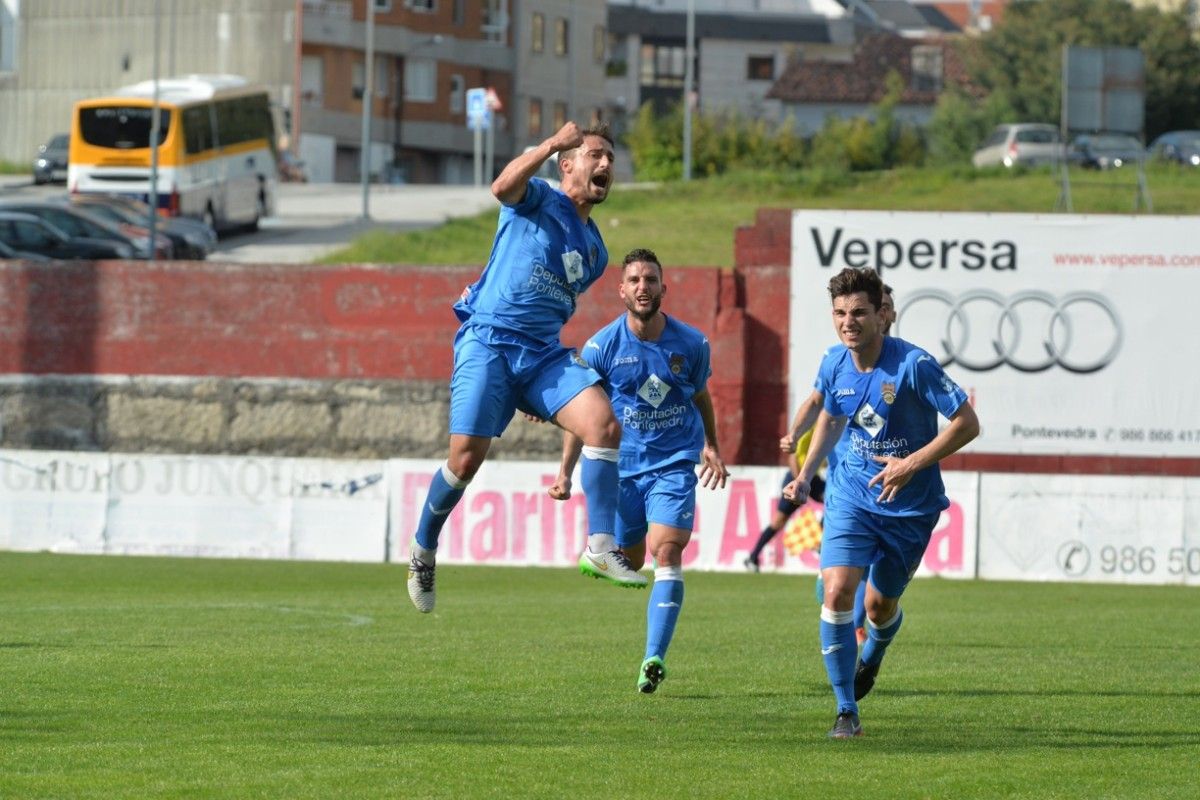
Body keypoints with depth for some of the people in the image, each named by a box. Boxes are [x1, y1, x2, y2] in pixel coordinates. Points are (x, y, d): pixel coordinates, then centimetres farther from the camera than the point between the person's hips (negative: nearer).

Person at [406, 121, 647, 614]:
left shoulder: (594, 250, 22)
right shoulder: (537, 200, 5)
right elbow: (502, 187, -20)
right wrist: (553, 143, -28)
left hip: (543, 352, 5)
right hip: (488, 340, -5)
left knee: (604, 422, -20)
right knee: (466, 458, -12)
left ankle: (600, 547, -19)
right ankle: (423, 550, 14)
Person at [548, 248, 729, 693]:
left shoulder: (691, 344, -3)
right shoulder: (602, 347, -6)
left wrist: (712, 448, 25)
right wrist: (566, 471, -2)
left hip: (674, 464, -1)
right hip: (622, 466, 1)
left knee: (667, 553, -19)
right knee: (630, 563, 7)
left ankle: (654, 659, -26)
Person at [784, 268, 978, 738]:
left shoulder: (913, 365, -21)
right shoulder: (834, 364, -4)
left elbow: (967, 423, -17)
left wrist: (912, 465, -23)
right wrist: (806, 475, 9)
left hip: (909, 505, -3)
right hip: (852, 496, 3)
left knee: (880, 604, 12)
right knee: (837, 593, -16)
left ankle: (871, 657, 50)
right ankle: (846, 710, -6)